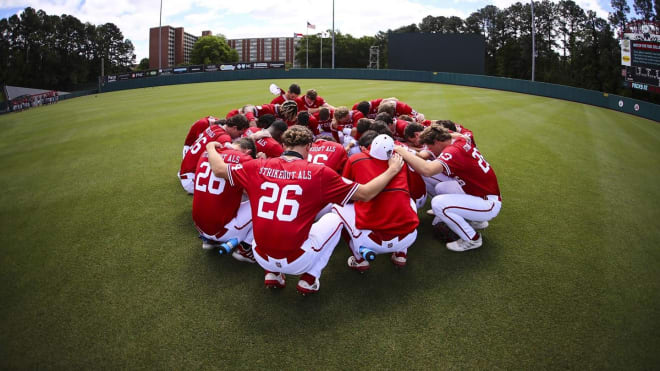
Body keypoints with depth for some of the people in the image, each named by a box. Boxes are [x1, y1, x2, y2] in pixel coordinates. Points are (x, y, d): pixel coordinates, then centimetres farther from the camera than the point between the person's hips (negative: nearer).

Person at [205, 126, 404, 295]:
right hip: (298, 262, -3)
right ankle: (309, 279, 13)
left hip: (262, 259, 4)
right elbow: (365, 194, -4)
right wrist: (392, 170, 10)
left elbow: (219, 169, 13)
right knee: (334, 218, 20)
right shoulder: (319, 172, -9)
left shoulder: (258, 167, -2)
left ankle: (272, 274, 19)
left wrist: (211, 148, 33)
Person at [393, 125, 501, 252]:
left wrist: (402, 151, -29)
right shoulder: (460, 141, 0)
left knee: (438, 203, -20)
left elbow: (426, 170, -42)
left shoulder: (453, 152, -24)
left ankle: (472, 239, -2)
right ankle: (476, 221, 22)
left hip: (490, 205, -9)